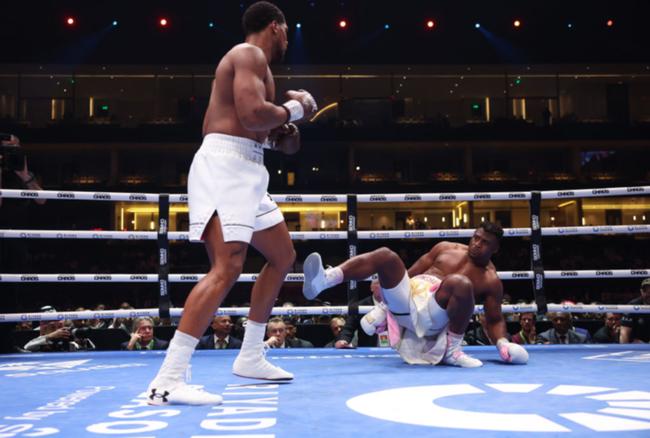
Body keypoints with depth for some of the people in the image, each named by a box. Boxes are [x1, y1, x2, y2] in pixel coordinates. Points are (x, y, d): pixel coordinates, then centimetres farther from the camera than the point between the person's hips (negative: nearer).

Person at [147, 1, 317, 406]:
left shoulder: (250, 60, 27)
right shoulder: (250, 54, -6)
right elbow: (253, 114, -22)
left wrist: (280, 135, 14)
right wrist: (295, 108, -6)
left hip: (242, 170, 11)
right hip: (225, 166, -11)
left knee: (283, 256, 17)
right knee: (227, 268, -22)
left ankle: (250, 357, 22)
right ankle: (168, 380, -23)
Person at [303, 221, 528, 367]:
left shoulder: (491, 281, 9)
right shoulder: (446, 248, 16)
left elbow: (494, 320, 12)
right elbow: (409, 273, 18)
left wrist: (504, 344, -10)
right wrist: (384, 305, 12)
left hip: (433, 316, -3)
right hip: (408, 296, 3)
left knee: (462, 284, -34)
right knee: (385, 256, -23)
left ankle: (452, 350, -16)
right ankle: (322, 281, -43)